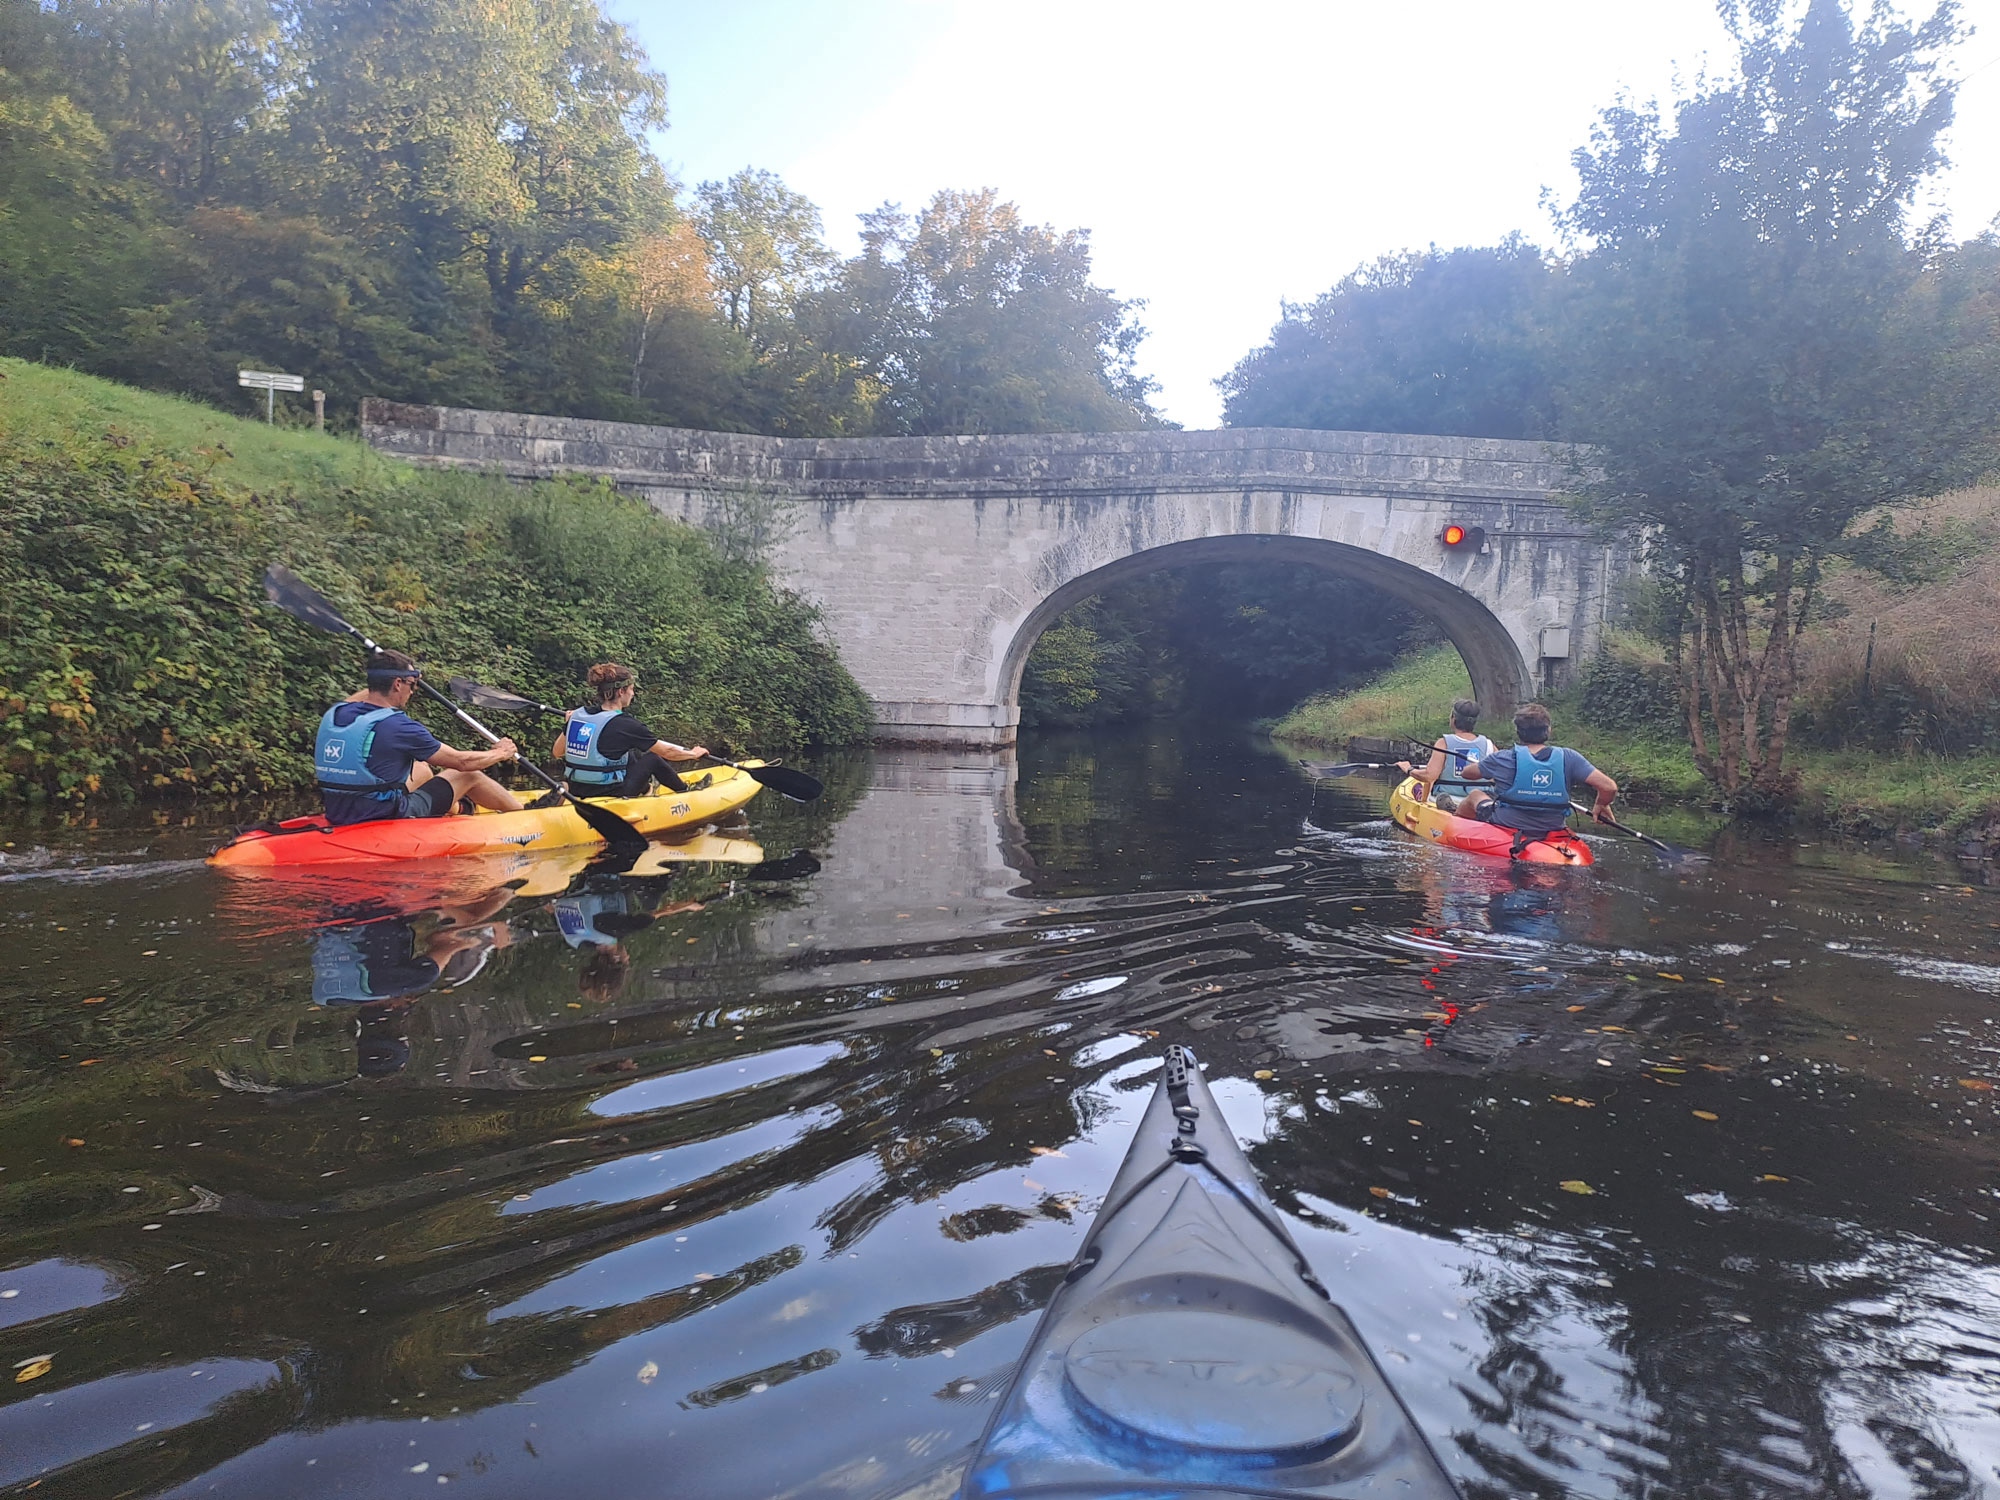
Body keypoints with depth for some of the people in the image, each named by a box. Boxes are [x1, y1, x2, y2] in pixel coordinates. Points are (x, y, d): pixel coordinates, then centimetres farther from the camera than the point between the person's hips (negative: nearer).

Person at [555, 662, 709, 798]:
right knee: (653, 759, 14)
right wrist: (694, 754, 11)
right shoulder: (624, 724, -17)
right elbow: (667, 752, -7)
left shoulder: (577, 715, 0)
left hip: (576, 792, 7)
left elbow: (557, 753, 11)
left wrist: (567, 724, 26)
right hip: (610, 796, -7)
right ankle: (686, 791, 33)